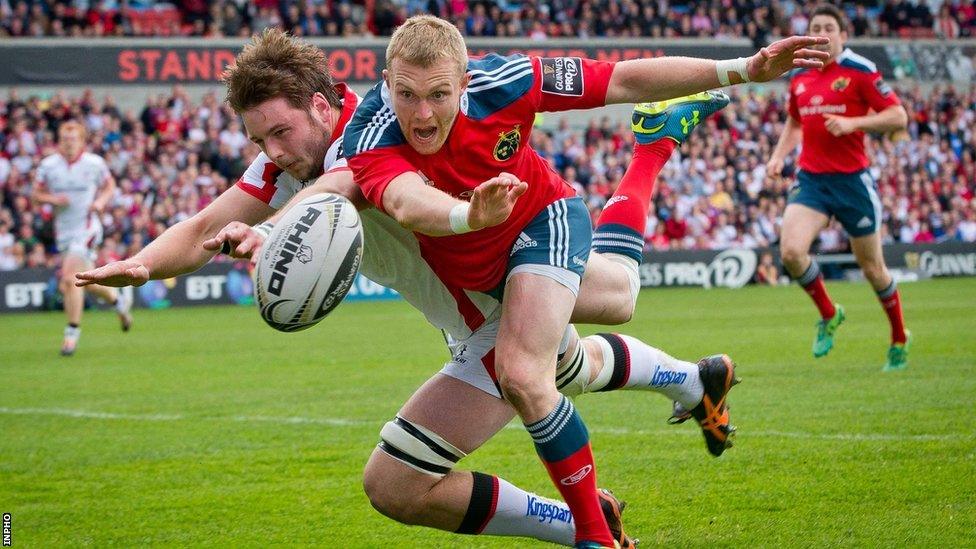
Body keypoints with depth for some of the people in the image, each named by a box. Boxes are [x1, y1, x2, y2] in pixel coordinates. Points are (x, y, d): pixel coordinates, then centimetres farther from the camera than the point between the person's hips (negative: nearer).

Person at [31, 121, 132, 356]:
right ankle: (118, 300, 43)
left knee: (70, 279, -19)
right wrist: (52, 199, -14)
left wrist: (101, 201, -8)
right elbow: (35, 193, 5)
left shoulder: (94, 163, -4)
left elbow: (109, 185, 11)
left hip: (87, 228, -4)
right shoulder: (48, 165, 0)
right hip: (63, 230, 4)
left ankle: (72, 331, -8)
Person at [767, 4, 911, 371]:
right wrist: (779, 155, 10)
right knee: (791, 251, -18)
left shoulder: (860, 71, -7)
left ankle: (899, 340, 27)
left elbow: (898, 117, -10)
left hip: (852, 179, -4)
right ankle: (828, 314, 8)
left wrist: (852, 123, -22)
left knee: (872, 267, 5)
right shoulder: (798, 78, 9)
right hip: (811, 179, 4)